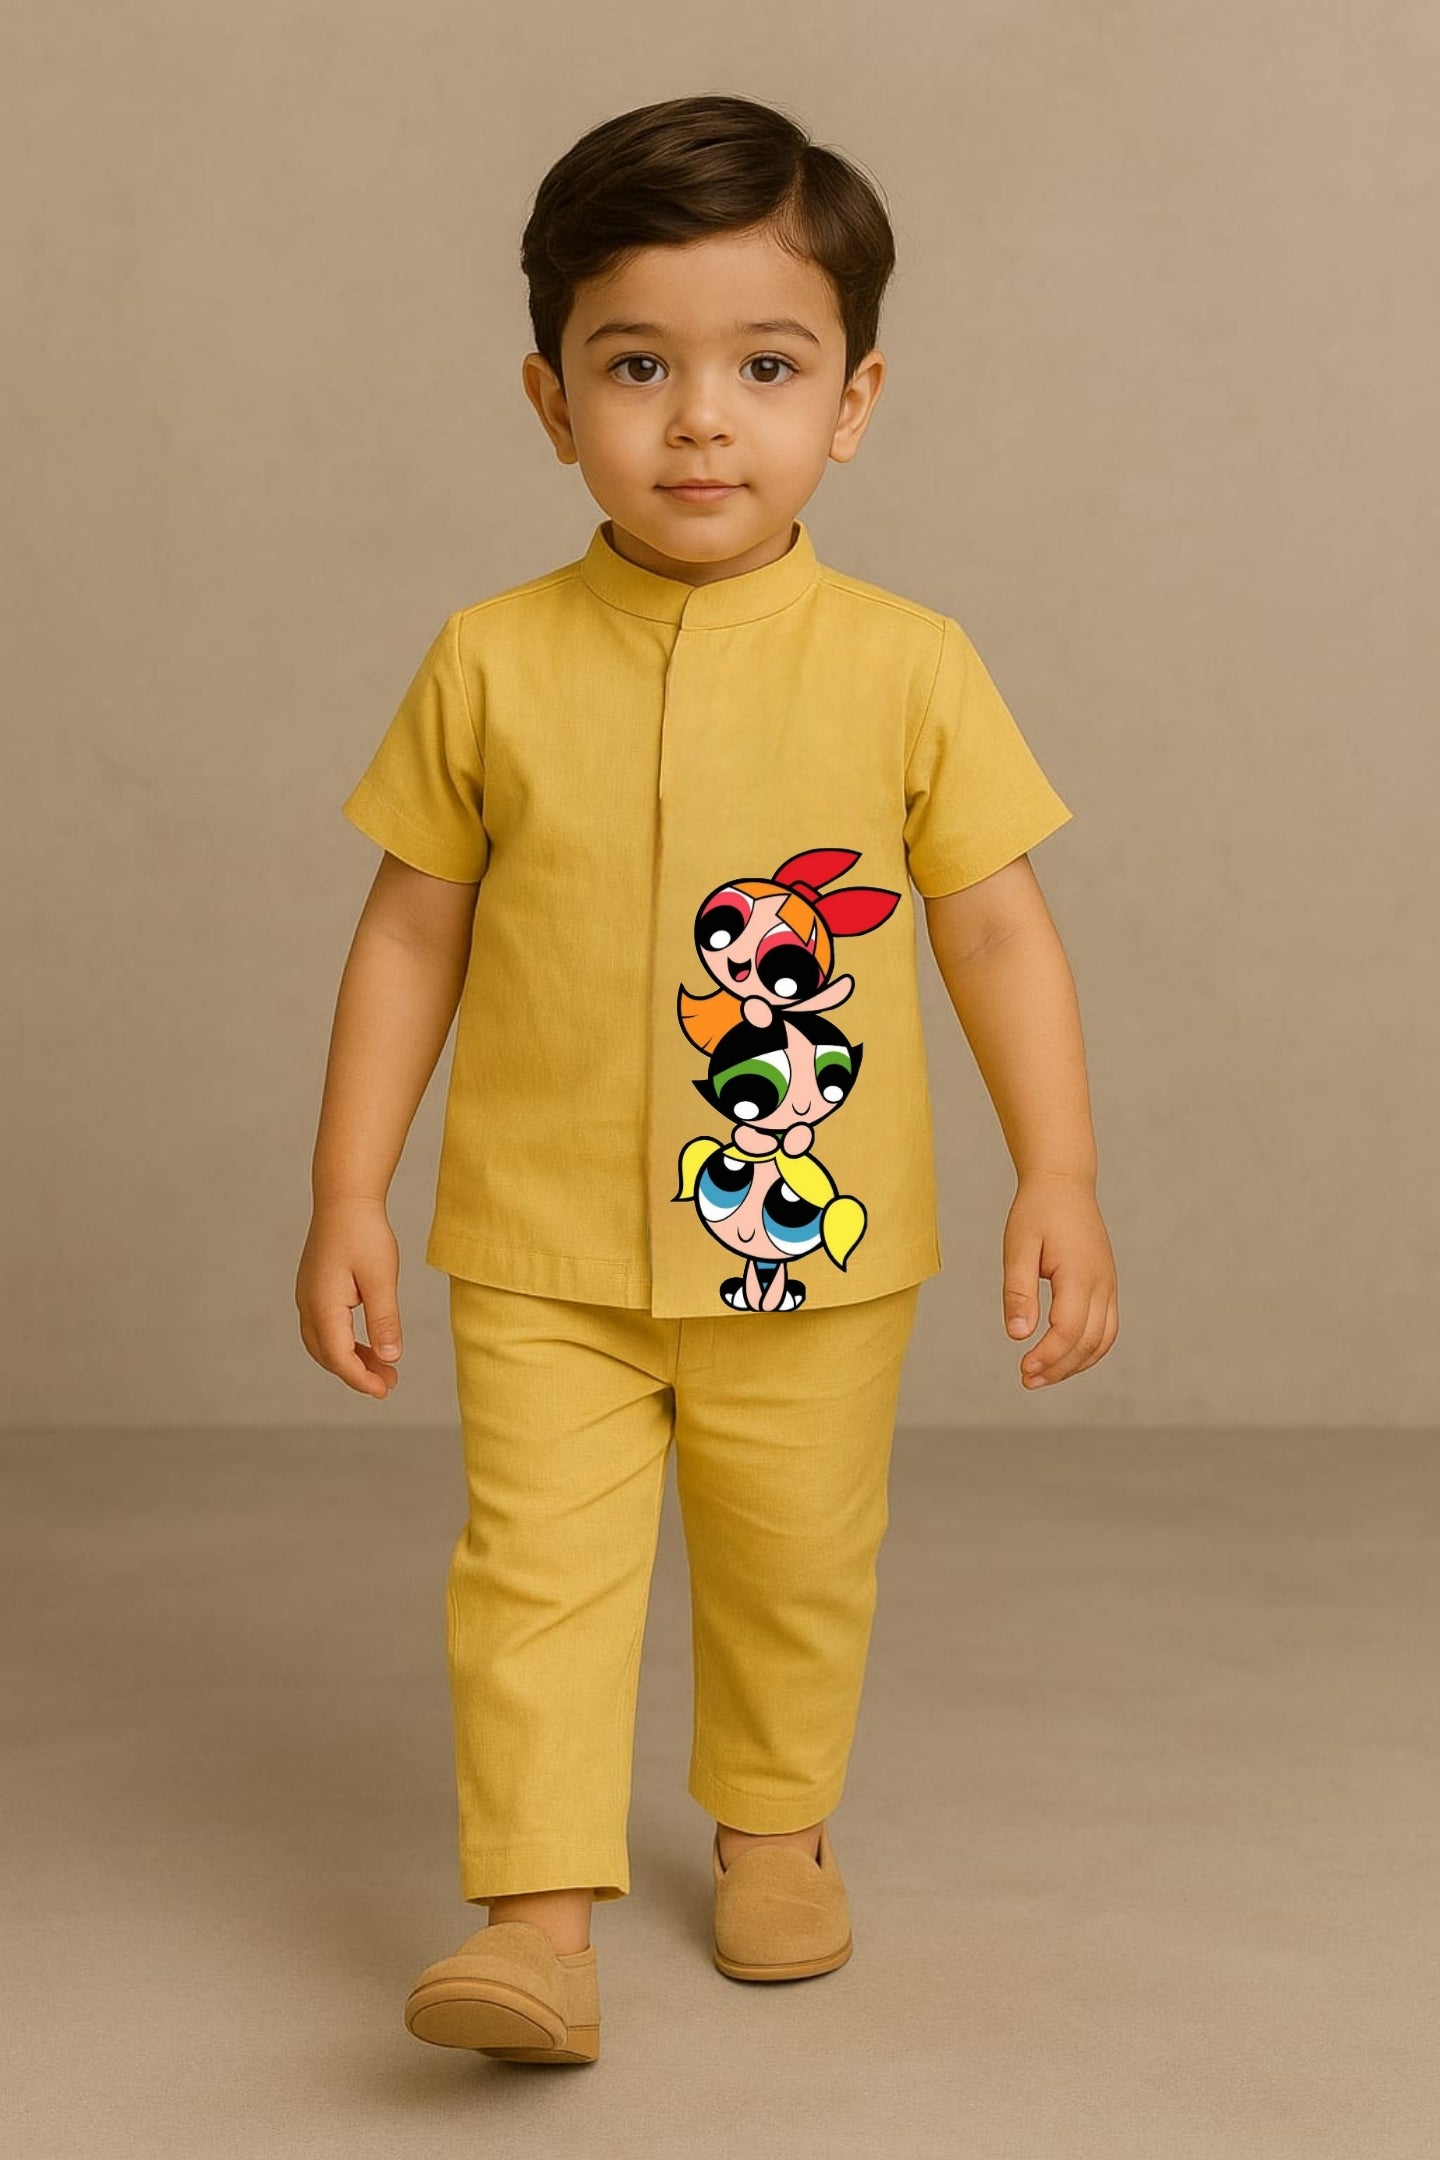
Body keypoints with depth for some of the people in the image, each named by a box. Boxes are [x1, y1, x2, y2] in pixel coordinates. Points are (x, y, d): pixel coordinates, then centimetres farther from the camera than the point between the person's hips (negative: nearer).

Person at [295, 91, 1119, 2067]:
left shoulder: (906, 666, -5)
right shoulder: (492, 665, -4)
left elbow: (1000, 933, 0)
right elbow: (413, 936, 2)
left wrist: (1059, 1181, -6)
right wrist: (347, 1199, 1)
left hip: (815, 1244, 1)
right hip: (544, 1250, 0)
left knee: (800, 1561, 15)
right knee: (538, 1561, -7)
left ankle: (772, 1827, 39)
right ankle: (539, 1924, 1)